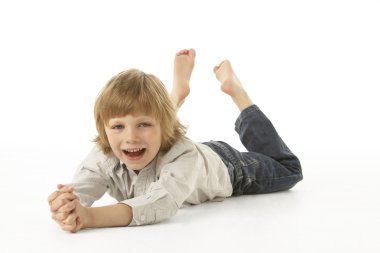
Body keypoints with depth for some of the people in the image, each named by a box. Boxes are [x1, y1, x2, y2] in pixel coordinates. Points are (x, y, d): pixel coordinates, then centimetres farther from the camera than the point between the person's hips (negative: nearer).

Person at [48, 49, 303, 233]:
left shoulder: (184, 155, -51)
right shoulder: (104, 157, -38)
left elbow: (161, 204, -67)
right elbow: (77, 193, -51)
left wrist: (91, 216, -79)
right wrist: (66, 209, -76)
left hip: (225, 167, -3)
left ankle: (235, 89, 29)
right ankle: (178, 92, 44)